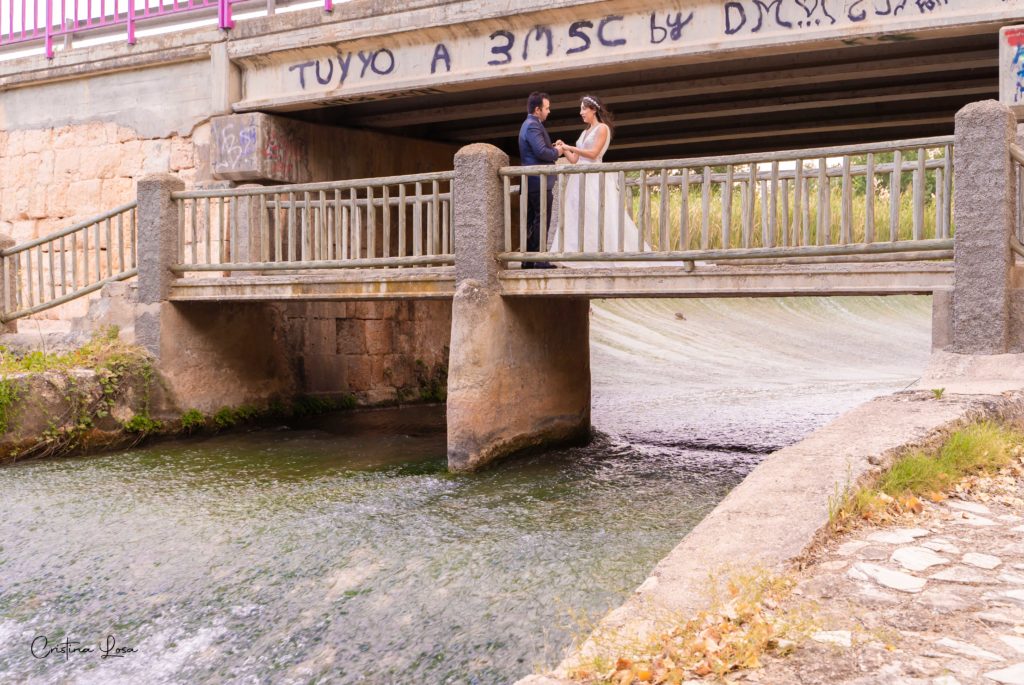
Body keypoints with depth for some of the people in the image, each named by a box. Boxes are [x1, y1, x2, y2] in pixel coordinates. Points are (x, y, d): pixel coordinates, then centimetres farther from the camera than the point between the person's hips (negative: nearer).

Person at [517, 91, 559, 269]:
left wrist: (552, 148, 11)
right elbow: (541, 152, -23)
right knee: (541, 221, -9)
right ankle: (538, 259, -9)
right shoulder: (533, 126, -13)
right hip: (539, 181, -11)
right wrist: (556, 152, -6)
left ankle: (528, 260, 13)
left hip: (531, 182, 11)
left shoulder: (529, 125, 20)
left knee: (531, 221, 10)